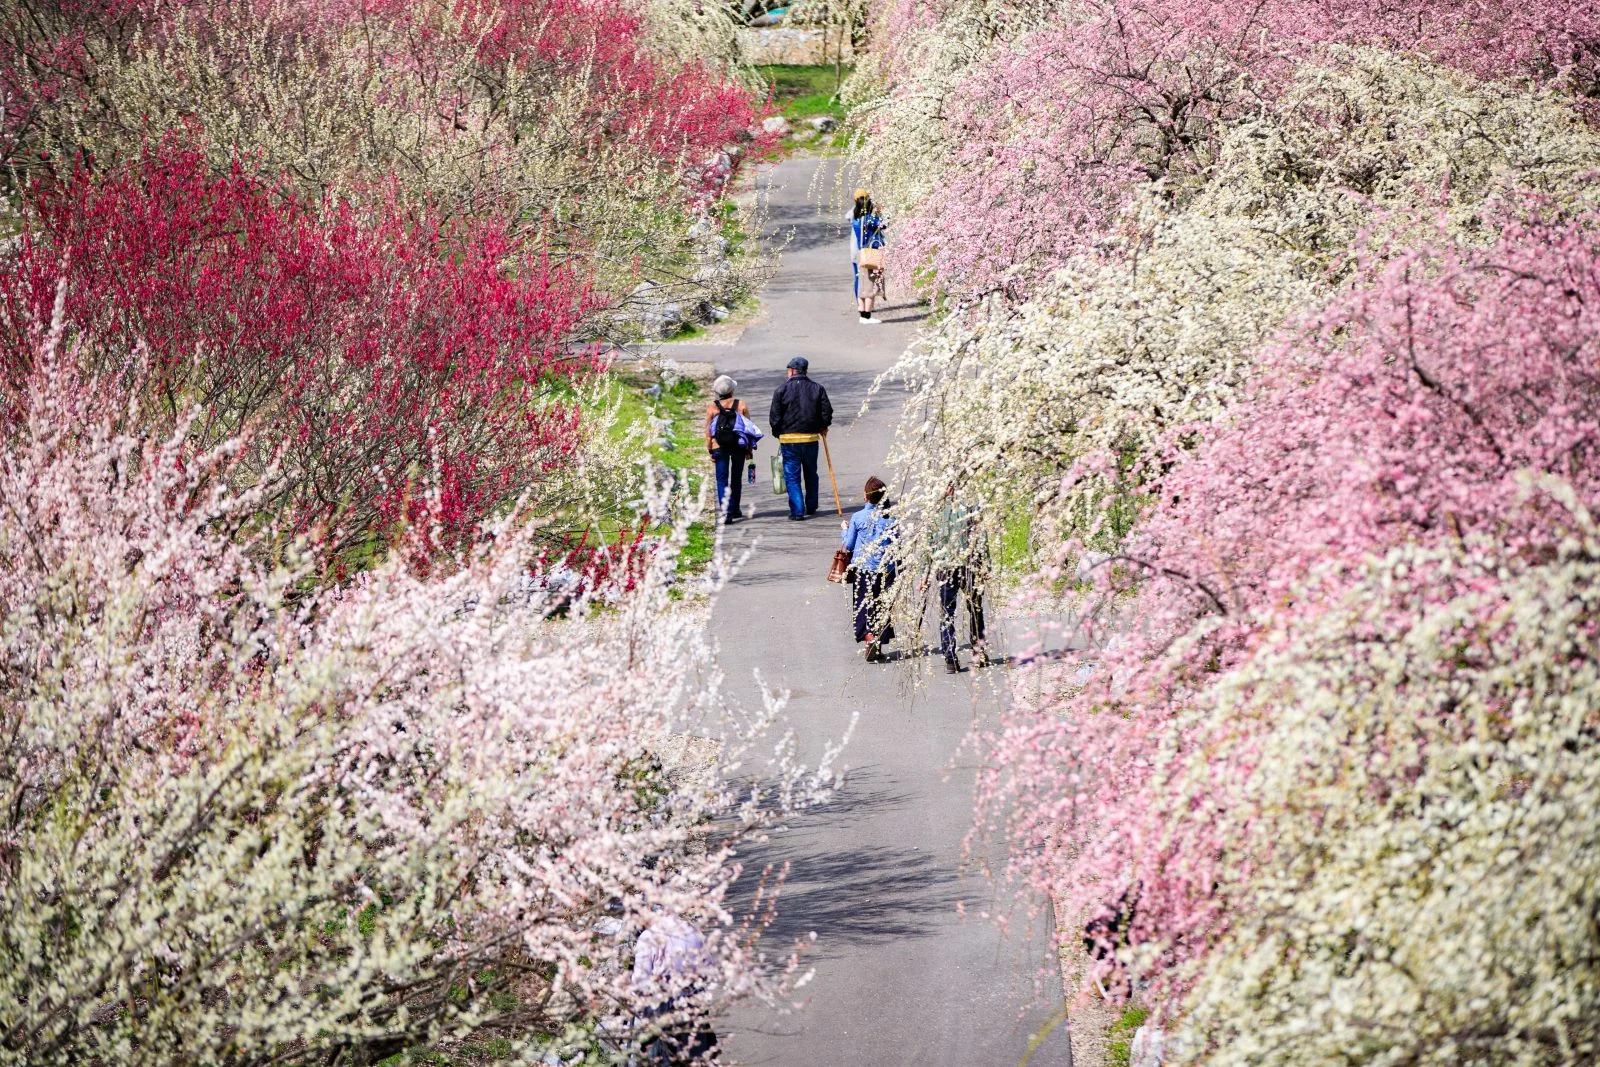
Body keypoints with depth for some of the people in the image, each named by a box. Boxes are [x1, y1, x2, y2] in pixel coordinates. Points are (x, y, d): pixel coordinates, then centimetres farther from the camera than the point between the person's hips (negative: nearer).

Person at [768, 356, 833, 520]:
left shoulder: (782, 390, -6)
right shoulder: (817, 389, 2)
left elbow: (774, 416, -5)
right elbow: (827, 412, 3)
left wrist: (778, 433, 11)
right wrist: (823, 427, 22)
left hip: (789, 439, -3)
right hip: (811, 437, 3)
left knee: (792, 476, 1)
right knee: (811, 474, 18)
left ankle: (797, 511, -6)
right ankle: (811, 507, 28)